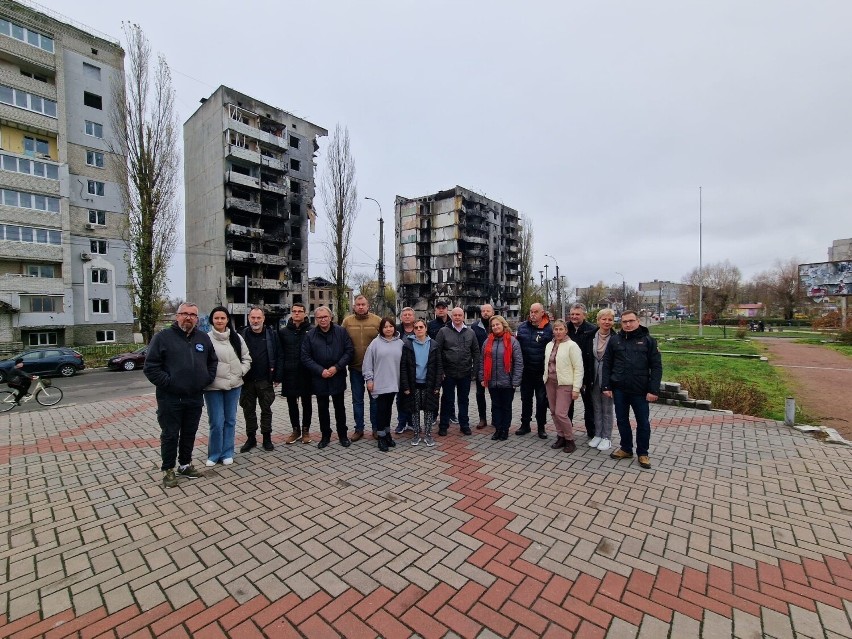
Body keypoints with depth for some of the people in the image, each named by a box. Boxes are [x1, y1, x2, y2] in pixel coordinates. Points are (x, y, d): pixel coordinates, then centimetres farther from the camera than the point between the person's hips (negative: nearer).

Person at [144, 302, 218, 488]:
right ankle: (168, 470, 22)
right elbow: (151, 367, -9)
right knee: (170, 435, 6)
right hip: (170, 399, -4)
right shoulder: (163, 337, -6)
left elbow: (213, 361, 17)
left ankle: (185, 465, 31)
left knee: (189, 434, 15)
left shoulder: (203, 338, 7)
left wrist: (207, 379, 5)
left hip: (195, 398, 4)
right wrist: (167, 382, -15)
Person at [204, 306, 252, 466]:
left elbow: (247, 358, 11)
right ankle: (214, 454, 21)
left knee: (230, 421, 12)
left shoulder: (236, 337, 5)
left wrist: (240, 371, -1)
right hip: (213, 387, -3)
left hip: (234, 385, 3)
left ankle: (227, 453, 25)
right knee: (216, 423, 1)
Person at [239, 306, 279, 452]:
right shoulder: (242, 335, 1)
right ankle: (251, 438, 25)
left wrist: (276, 377, -3)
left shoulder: (271, 335, 0)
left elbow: (277, 357, 0)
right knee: (248, 410, 11)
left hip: (265, 380, -1)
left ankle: (267, 438, 20)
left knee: (266, 410, 8)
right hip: (247, 380, 1)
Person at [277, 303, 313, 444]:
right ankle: (296, 430, 26)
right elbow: (280, 355, 0)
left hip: (306, 373, -2)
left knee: (306, 402, 10)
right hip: (289, 374, 2)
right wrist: (279, 375, -6)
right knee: (291, 403, 12)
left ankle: (305, 430, 25)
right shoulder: (283, 332, 3)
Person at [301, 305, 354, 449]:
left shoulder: (341, 332, -3)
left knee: (339, 407, 11)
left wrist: (337, 367, -14)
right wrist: (321, 371, -13)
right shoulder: (310, 335, -2)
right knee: (322, 408, 12)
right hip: (319, 378, 1)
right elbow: (305, 357, -3)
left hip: (338, 377, -1)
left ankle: (343, 435, 25)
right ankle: (325, 436, 27)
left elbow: (349, 350, -5)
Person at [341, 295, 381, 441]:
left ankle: (376, 428, 27)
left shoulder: (377, 320, -5)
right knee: (357, 400, 13)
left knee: (375, 399, 12)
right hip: (355, 368, 1)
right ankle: (359, 428, 27)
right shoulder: (347, 321, -1)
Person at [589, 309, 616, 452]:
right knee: (596, 408, 14)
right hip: (594, 378, 4)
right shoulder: (591, 337, 0)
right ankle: (597, 435, 28)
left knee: (607, 409, 9)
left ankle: (607, 437, 22)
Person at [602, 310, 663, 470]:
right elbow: (607, 365, 4)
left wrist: (653, 390, -10)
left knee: (643, 422, 9)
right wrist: (606, 386, -2)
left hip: (640, 390, -2)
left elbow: (656, 367, -4)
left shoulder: (648, 340, -2)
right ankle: (626, 449, 29)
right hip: (619, 389, 2)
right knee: (622, 420, 12)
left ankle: (643, 453, 25)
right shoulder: (614, 340, 3)